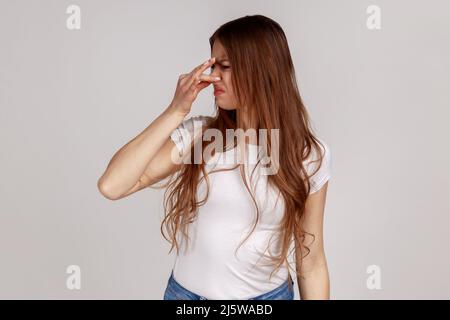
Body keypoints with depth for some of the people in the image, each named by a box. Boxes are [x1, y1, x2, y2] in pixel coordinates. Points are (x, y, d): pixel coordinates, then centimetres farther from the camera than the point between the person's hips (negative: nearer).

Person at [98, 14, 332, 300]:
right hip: (187, 292, 2)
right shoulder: (197, 134, -9)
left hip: (268, 294, -1)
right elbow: (111, 186, -18)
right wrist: (176, 111, -20)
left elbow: (312, 262, -6)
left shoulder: (309, 154, -10)